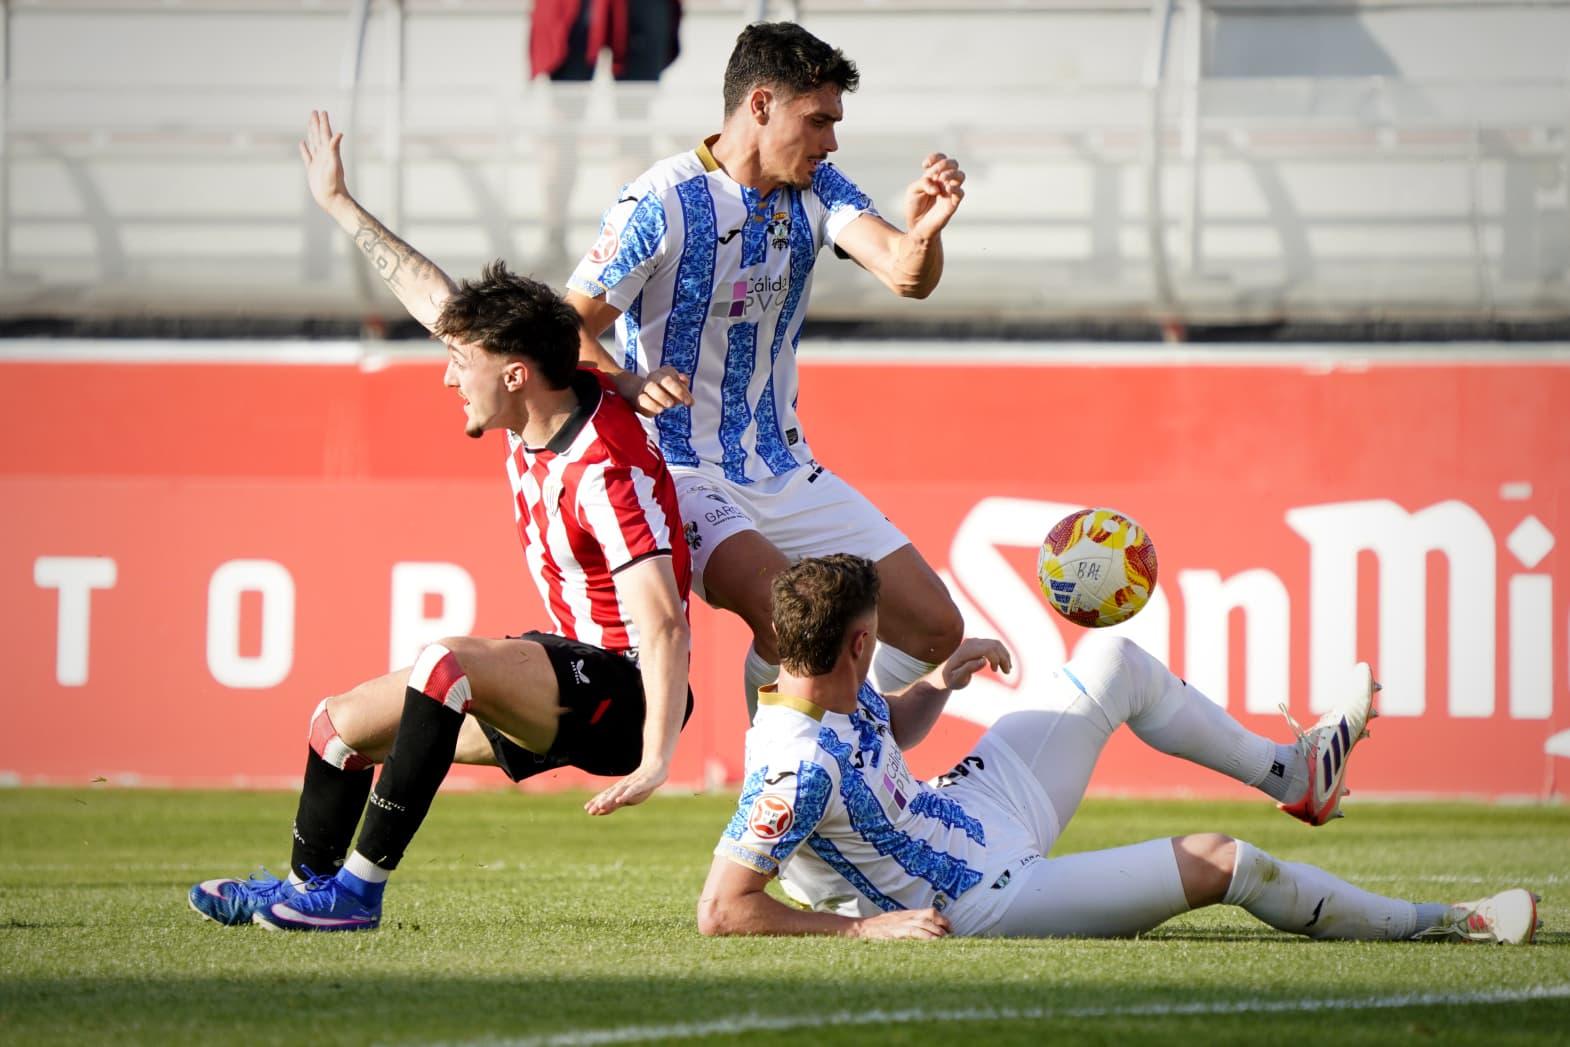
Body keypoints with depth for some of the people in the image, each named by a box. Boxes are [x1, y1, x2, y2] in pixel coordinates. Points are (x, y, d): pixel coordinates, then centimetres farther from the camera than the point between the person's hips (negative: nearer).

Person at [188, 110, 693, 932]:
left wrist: (656, 758, -43)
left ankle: (358, 888, -30)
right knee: (345, 719, 13)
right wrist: (339, 205, 19)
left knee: (447, 665, -35)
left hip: (618, 689, -10)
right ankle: (306, 885, 33)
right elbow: (432, 297, 12)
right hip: (568, 667, 10)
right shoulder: (537, 405, -1)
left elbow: (664, 624, -33)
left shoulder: (606, 473, -26)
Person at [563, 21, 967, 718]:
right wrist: (630, 385, -35)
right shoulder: (661, 204, -14)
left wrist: (923, 232, -37)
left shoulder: (816, 190, 3)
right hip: (684, 475, -7)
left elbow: (905, 275, -13)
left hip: (787, 473, 7)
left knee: (934, 629, 2)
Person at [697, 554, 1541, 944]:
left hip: (971, 806, 10)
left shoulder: (832, 694, -9)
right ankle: (1434, 925, 12)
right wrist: (863, 925, -30)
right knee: (1218, 862, -7)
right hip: (985, 897, -10)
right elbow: (720, 911, -35)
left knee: (1115, 661, 15)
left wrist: (937, 685, -2)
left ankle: (1291, 768, 36)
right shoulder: (799, 770, -36)